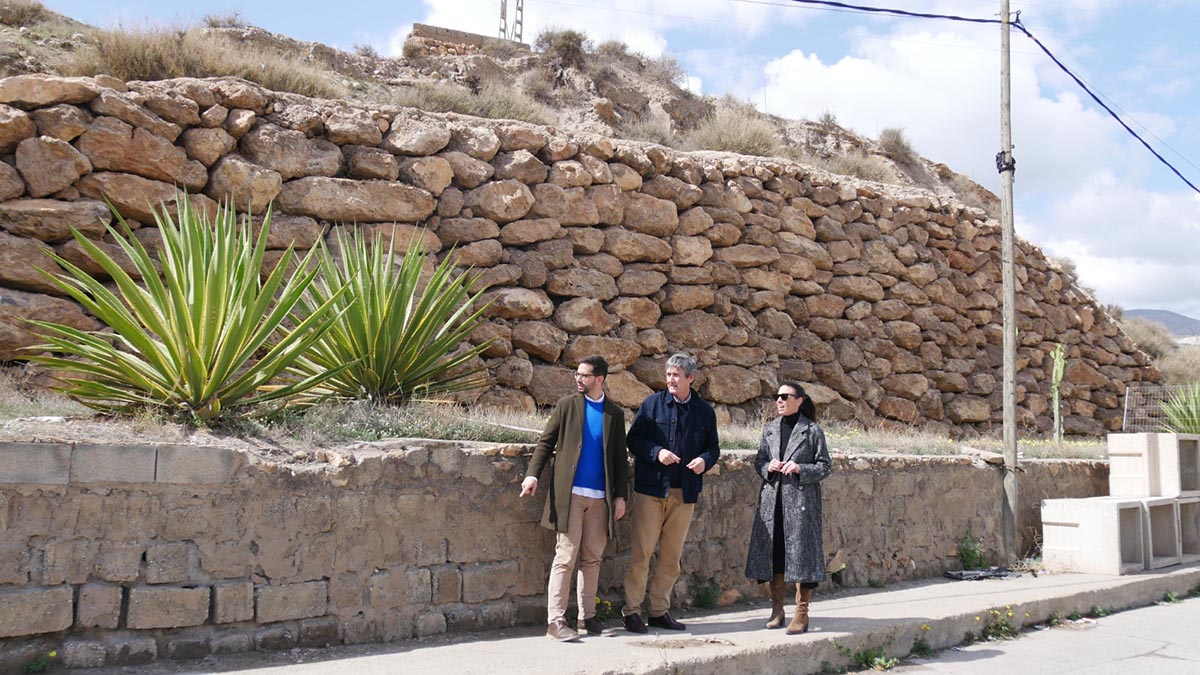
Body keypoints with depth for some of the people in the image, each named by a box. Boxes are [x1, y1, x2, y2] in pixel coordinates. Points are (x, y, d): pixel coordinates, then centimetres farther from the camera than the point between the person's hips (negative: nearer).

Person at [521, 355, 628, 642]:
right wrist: (532, 474, -11)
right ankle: (555, 620, -6)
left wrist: (621, 495, 6)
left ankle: (587, 615, 17)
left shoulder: (614, 413, 11)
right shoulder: (567, 404, 6)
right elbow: (546, 442, 3)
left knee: (592, 558, 8)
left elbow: (620, 458, 12)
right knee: (566, 557, -6)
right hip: (570, 492, -3)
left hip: (600, 497, 3)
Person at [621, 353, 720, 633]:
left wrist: (705, 460, -7)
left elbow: (713, 447, 15)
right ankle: (632, 611, 5)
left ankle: (660, 611, 20)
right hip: (651, 488, -3)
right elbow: (633, 439, 1)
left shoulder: (704, 411, 9)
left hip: (685, 494, 3)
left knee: (671, 557, 10)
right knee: (641, 553, -4)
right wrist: (656, 452, -16)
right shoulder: (652, 404, 2)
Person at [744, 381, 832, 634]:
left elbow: (825, 466, 0)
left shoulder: (812, 431, 0)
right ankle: (777, 608, 17)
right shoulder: (770, 429, 12)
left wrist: (800, 468, -15)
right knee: (772, 553, 5)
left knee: (801, 552, -4)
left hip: (801, 499, -4)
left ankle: (802, 612, 5)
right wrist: (768, 466, -6)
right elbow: (759, 461, 16)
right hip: (772, 499, 4)